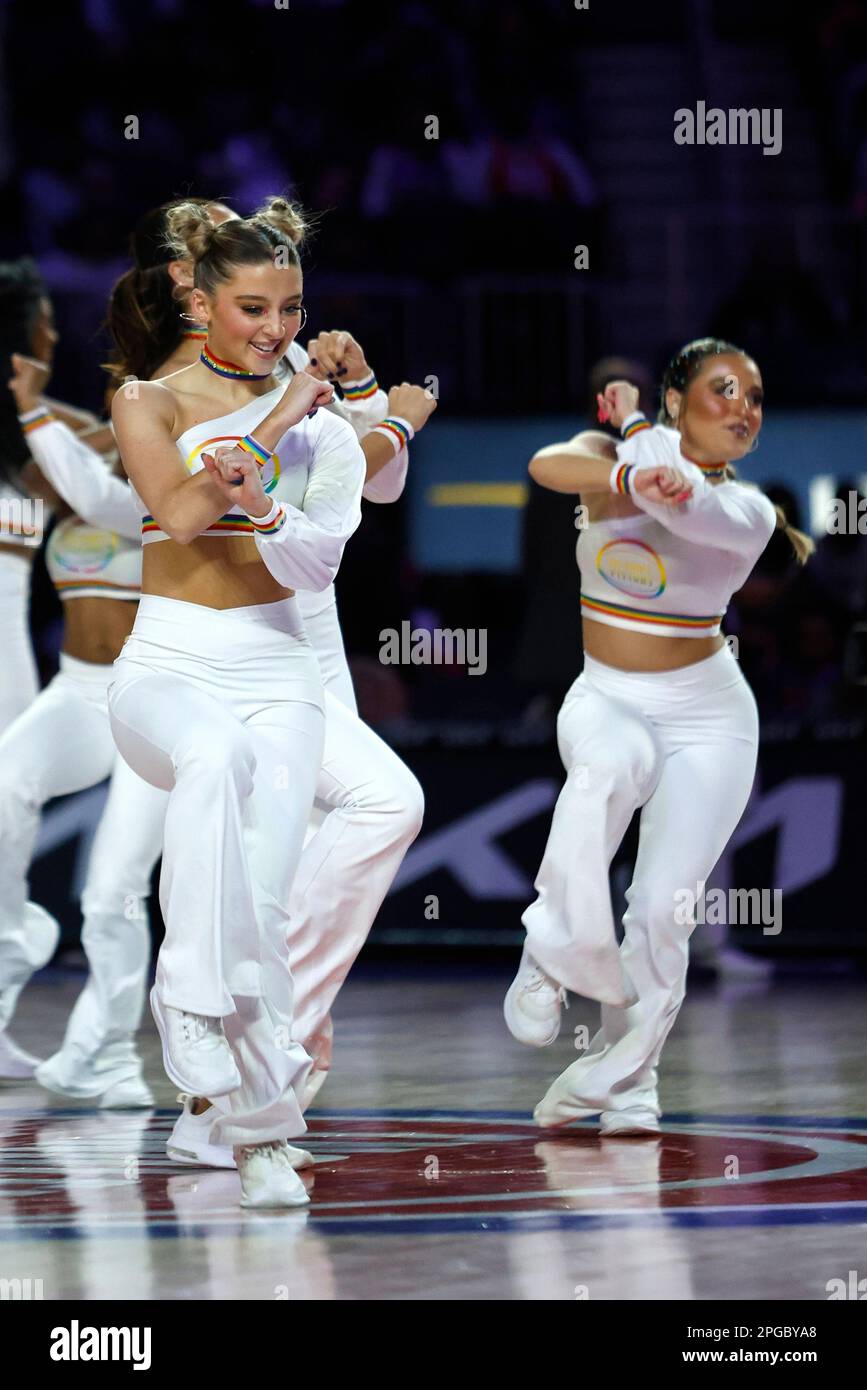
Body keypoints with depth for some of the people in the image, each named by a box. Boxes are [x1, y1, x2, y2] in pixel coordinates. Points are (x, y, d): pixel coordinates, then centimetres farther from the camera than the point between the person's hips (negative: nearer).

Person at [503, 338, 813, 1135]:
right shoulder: (613, 457, -2)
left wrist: (636, 425, -25)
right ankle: (556, 951, -23)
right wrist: (628, 478, -41)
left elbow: (686, 503, -31)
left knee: (664, 908, -10)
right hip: (607, 700, 0)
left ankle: (622, 1076, 8)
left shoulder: (748, 513, -6)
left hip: (707, 717, 0)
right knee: (609, 763, -38)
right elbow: (549, 466, -28)